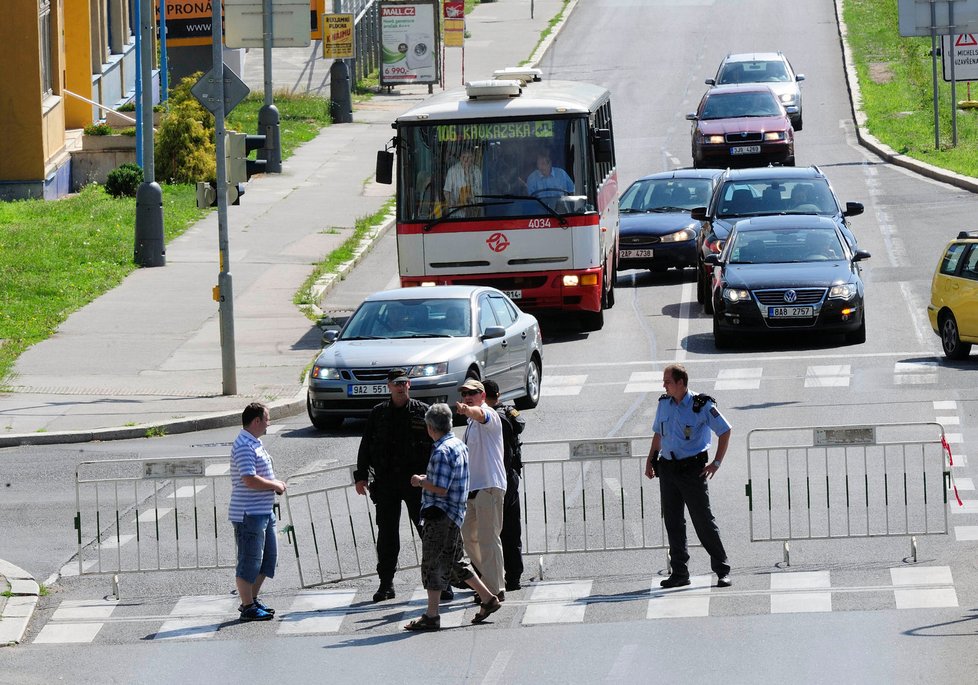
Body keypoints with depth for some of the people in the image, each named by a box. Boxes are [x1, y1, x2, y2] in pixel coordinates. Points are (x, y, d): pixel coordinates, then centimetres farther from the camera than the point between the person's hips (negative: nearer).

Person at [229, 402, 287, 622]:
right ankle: (248, 607, 4)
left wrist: (275, 484, 10)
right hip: (249, 513, -11)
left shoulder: (255, 443, 16)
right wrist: (275, 485, -13)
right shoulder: (244, 446, -18)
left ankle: (252, 600, 25)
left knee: (269, 555, 16)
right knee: (249, 561, -3)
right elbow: (250, 480, -26)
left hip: (263, 511, 11)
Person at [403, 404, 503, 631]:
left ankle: (431, 616, -3)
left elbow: (440, 489, -22)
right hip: (453, 514, 10)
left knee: (433, 564, -4)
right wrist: (428, 479, 17)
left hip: (440, 515, -10)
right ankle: (487, 598, 21)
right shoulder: (459, 445, 13)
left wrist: (421, 482, -7)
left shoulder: (442, 452, -18)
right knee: (453, 563, 18)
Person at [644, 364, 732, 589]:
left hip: (692, 469, -6)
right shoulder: (664, 404, 8)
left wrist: (716, 463, -6)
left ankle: (722, 571, 2)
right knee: (672, 522, 5)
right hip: (667, 468, 6)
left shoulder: (702, 406, -8)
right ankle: (679, 573, 11)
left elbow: (725, 431, -2)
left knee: (703, 521, -5)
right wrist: (651, 460, 11)